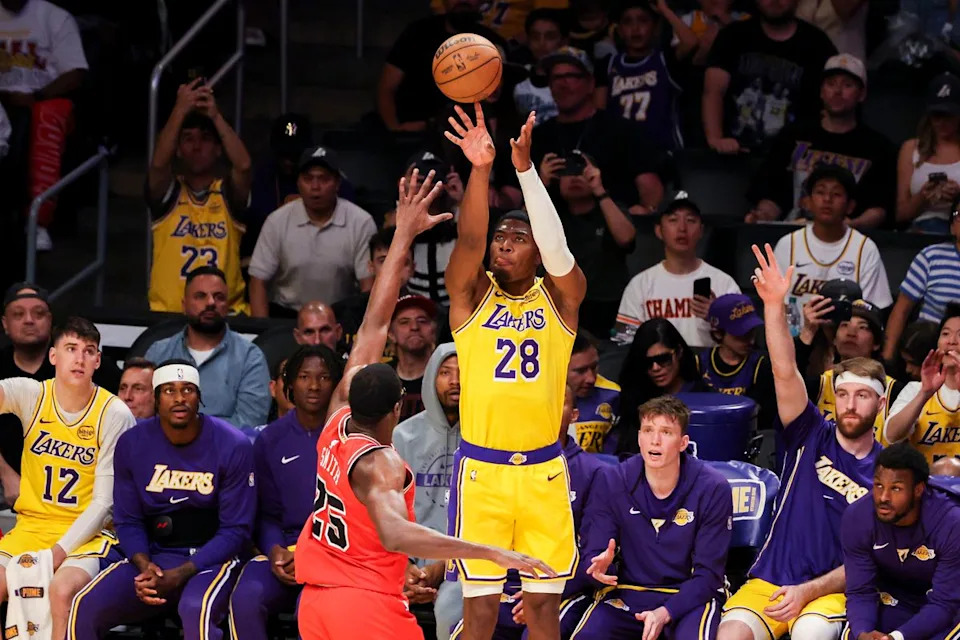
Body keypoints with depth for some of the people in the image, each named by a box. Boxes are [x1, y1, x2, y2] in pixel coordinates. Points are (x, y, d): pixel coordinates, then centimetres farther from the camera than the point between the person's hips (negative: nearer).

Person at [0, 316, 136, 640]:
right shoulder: (31, 395, 1)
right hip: (31, 526, 3)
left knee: (62, 589, -33)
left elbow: (104, 502, -7)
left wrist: (61, 550, -17)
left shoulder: (115, 415, -7)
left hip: (86, 533, -3)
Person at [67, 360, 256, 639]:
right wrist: (144, 566, -14)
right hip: (153, 556, 3)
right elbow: (127, 520, 8)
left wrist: (178, 576, -18)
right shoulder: (132, 444, 2)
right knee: (86, 606, -22)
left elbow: (236, 530, -7)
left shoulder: (233, 446, -8)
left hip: (211, 558, -3)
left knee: (196, 608, -38)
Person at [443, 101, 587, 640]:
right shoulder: (471, 295, 4)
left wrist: (526, 168, -26)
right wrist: (481, 170, -31)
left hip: (543, 469, 1)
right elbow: (469, 240, -14)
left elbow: (557, 247, -15)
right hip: (481, 469, -1)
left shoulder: (559, 299, 4)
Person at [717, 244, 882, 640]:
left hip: (832, 592, -2)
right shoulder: (812, 438, 7)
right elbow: (785, 372, -8)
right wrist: (774, 306, -22)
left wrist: (807, 592, -14)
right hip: (769, 582, 2)